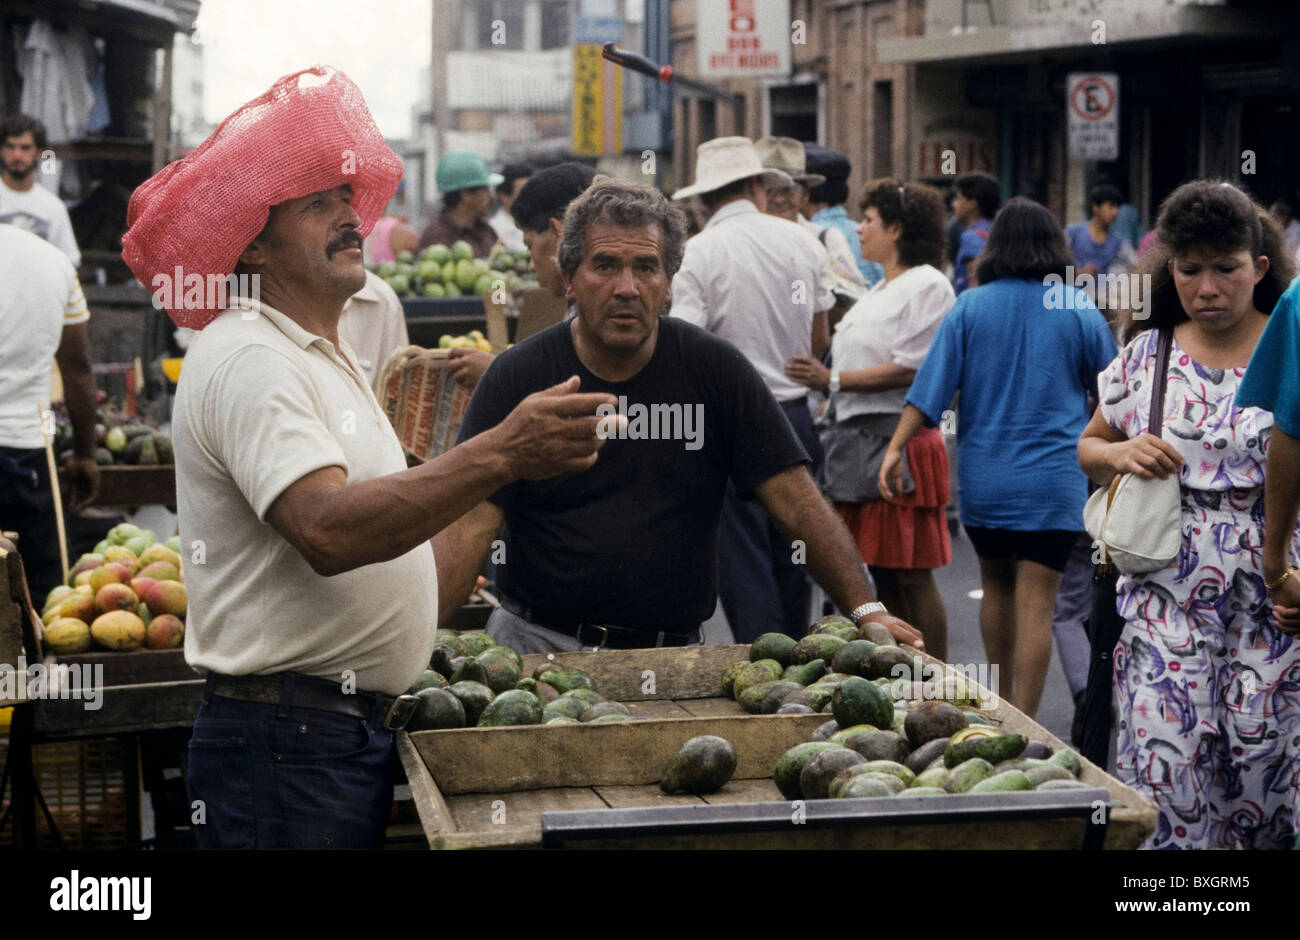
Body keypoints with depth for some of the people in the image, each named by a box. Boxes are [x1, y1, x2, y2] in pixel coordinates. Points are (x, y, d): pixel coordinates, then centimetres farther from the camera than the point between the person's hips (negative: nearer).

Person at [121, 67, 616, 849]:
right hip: (290, 745, -10)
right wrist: (499, 455, -35)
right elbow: (327, 531, -30)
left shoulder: (328, 358, 20)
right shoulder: (247, 359, -14)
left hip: (359, 729, 10)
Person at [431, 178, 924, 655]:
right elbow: (469, 528, -6)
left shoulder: (716, 369, 3)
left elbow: (798, 505, 2)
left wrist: (865, 610, -11)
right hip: (539, 642, -2)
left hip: (672, 654, 3)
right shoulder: (517, 377, 0)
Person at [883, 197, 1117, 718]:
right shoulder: (1078, 309, -1)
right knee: (1035, 603, -4)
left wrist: (896, 448, -2)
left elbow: (931, 385, -5)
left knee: (996, 586, 20)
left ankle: (1001, 710, 30)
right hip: (1052, 479, -2)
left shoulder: (971, 306, 0)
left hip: (984, 476, 2)